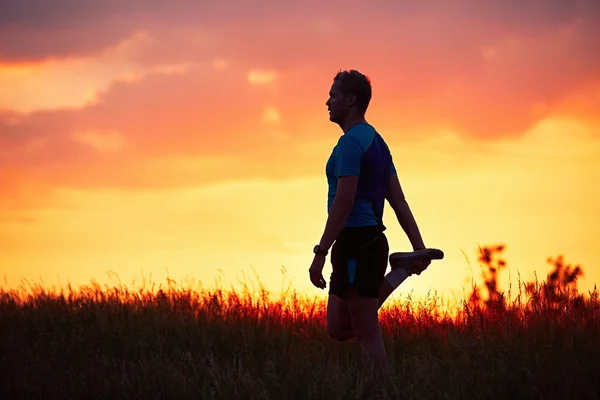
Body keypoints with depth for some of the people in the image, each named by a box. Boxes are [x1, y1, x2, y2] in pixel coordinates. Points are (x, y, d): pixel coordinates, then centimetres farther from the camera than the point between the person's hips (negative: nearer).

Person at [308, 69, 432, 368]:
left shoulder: (351, 142, -12)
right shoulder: (376, 142, 19)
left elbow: (343, 203, -20)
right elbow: (398, 201, 18)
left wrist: (320, 253, -20)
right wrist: (419, 247, 16)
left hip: (356, 243, -10)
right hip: (370, 240, 10)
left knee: (366, 333, -5)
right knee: (338, 329, 12)